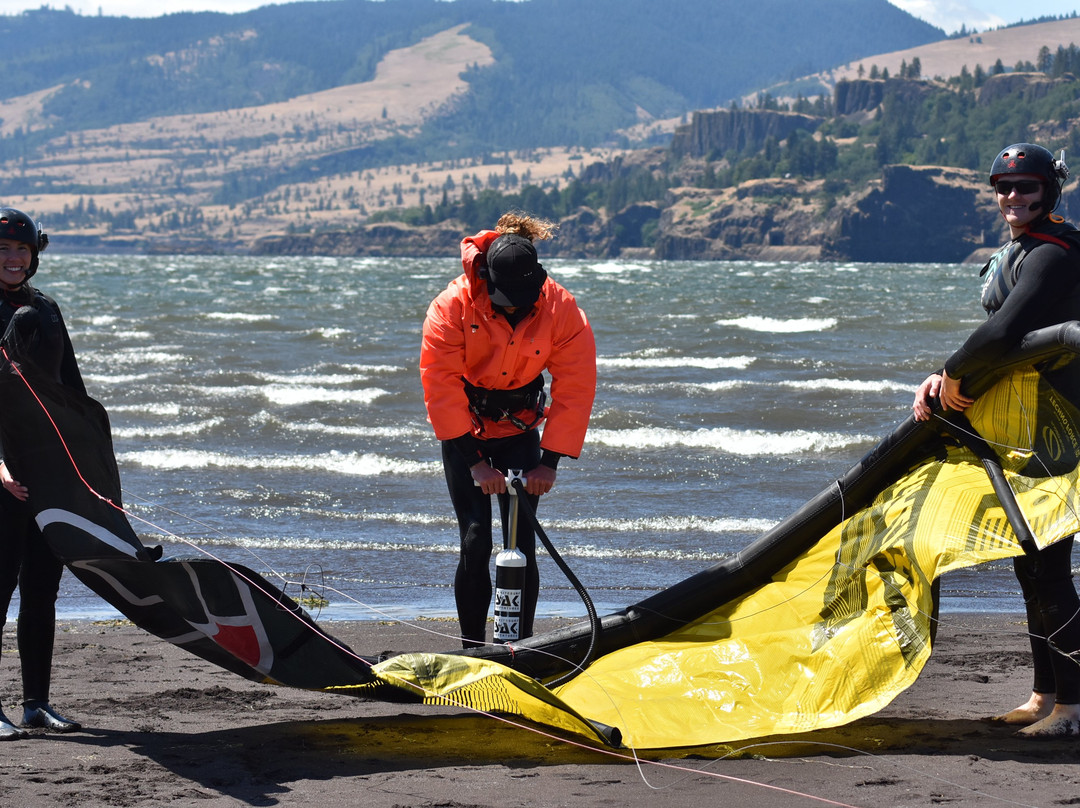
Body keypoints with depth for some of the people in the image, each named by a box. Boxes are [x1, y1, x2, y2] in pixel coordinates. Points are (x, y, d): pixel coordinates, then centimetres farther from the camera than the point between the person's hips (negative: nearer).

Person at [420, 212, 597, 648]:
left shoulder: (561, 309, -18)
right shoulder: (453, 307, -22)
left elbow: (575, 390, -13)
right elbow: (441, 385, -20)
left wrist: (550, 461, -18)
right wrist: (475, 460, -23)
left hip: (519, 429, 2)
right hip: (464, 431, -1)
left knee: (522, 543, -5)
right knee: (476, 542, -10)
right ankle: (472, 650, -2)